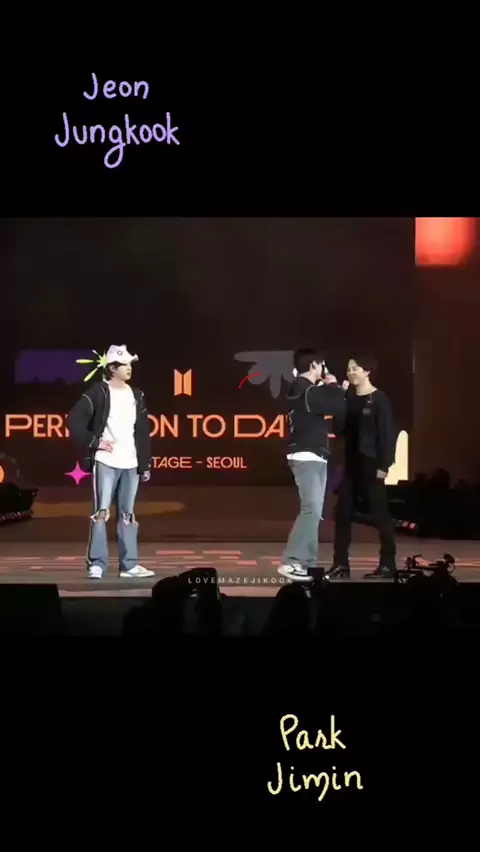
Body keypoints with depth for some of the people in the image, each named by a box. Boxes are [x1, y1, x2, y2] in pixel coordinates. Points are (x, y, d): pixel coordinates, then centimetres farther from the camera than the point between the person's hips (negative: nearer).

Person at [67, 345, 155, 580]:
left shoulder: (136, 395, 13)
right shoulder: (98, 392, -3)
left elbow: (143, 433, 14)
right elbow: (74, 421, -9)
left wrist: (145, 465, 11)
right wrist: (94, 442, -12)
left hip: (131, 464, 5)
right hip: (105, 462, -5)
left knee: (128, 514, 8)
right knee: (101, 512, -7)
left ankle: (129, 565, 12)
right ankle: (96, 564, -2)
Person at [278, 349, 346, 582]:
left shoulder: (300, 390, 14)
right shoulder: (308, 392, -16)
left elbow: (326, 406, 21)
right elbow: (340, 408, -15)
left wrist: (329, 389, 12)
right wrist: (333, 386, 0)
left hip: (314, 458, 10)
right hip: (306, 457, -10)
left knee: (314, 511, 10)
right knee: (312, 510, -15)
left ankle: (307, 562, 12)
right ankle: (291, 562, -17)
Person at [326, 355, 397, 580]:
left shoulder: (379, 399, -7)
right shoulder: (348, 397, 10)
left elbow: (387, 433, -11)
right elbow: (341, 427, 8)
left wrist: (384, 464, -17)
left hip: (371, 463, -7)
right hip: (351, 462, 7)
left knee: (379, 513, -1)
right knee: (342, 512, 4)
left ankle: (388, 564, 6)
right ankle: (341, 564, 10)